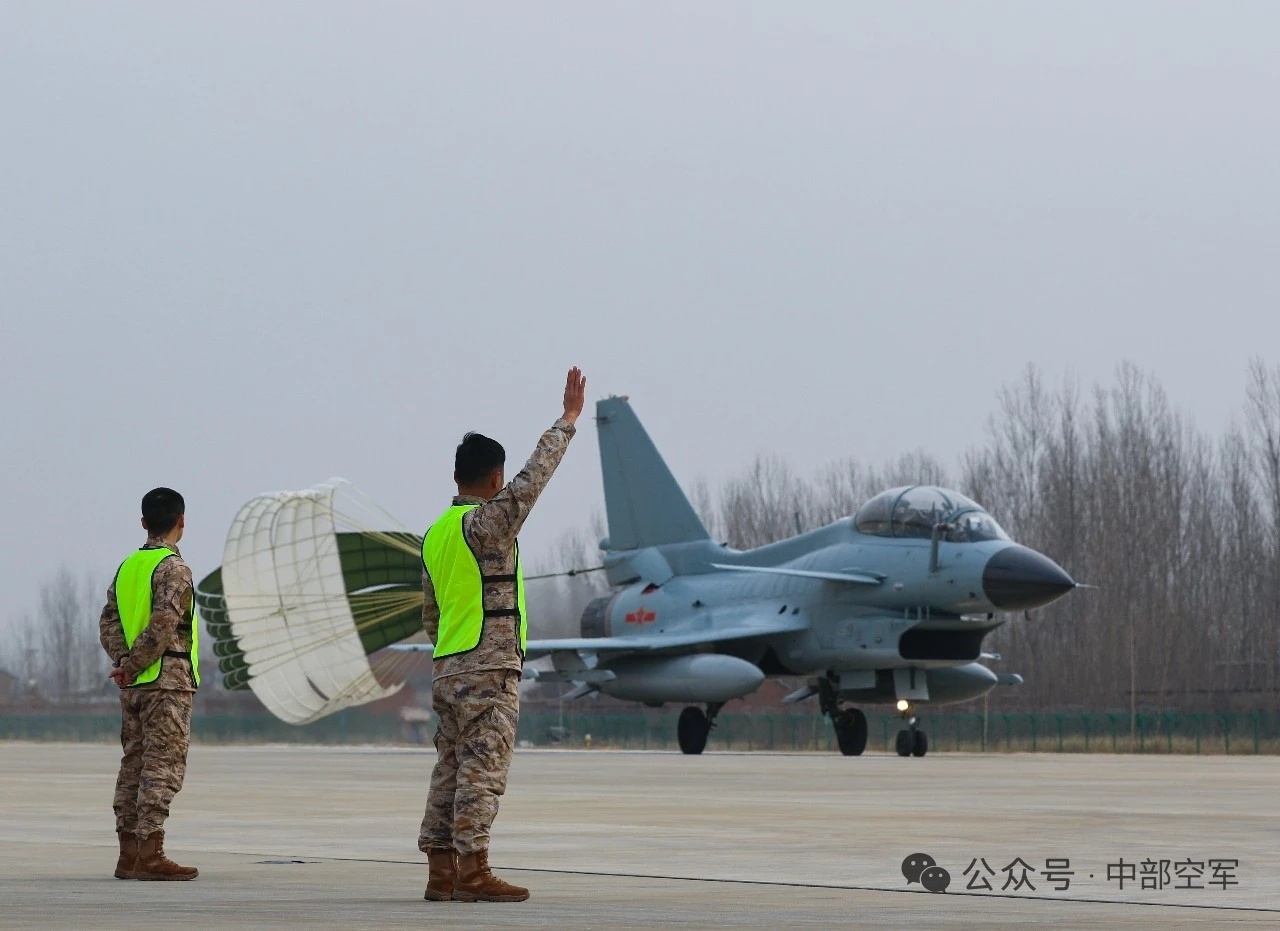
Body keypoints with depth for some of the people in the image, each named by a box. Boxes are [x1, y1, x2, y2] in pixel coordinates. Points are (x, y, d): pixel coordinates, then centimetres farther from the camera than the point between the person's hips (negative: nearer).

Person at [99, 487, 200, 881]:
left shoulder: (127, 567, 14)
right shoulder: (173, 568, -10)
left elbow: (108, 621, 9)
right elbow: (163, 624, -19)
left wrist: (124, 661, 0)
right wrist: (134, 665, -9)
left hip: (133, 685, 8)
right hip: (168, 679, -8)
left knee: (134, 764, 10)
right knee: (163, 766, -8)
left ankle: (129, 853, 11)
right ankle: (149, 853, -13)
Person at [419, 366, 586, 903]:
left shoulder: (436, 534, 15)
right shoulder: (485, 524, -11)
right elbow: (532, 480, -20)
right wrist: (567, 421, -15)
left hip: (447, 670, 8)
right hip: (489, 669, -8)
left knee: (451, 771, 7)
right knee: (482, 771, -8)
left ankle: (441, 872, 6)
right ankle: (472, 872, -10)